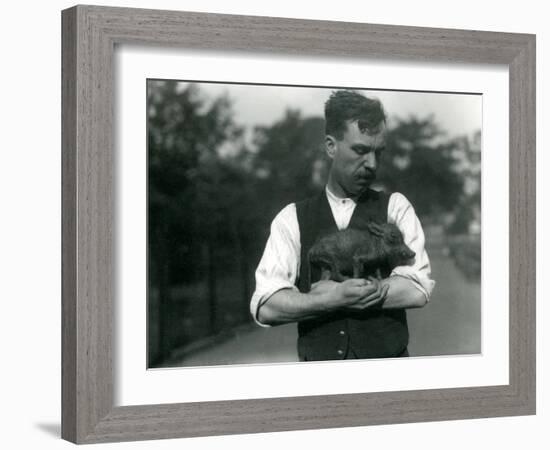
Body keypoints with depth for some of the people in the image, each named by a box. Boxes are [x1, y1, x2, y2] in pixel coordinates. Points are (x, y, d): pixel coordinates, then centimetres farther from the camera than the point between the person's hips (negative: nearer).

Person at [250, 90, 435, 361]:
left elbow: (417, 290, -6)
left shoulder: (395, 208, 7)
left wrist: (330, 291, -8)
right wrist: (337, 298, -14)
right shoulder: (292, 219, 7)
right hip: (318, 365, 0)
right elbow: (265, 307, -4)